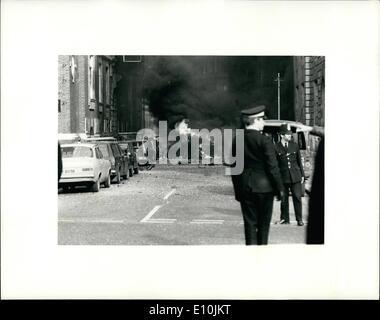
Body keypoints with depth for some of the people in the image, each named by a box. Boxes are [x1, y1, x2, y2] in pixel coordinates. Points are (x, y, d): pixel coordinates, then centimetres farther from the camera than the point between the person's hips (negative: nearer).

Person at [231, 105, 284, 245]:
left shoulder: (236, 141, 3)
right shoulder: (264, 140, -13)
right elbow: (273, 167, -12)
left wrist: (238, 190, 16)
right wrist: (279, 188, -3)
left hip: (244, 188, 4)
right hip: (264, 187, -4)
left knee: (250, 223, 8)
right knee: (264, 223, 8)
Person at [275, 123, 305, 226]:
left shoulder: (294, 145, 8)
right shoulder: (276, 147, -3)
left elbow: (299, 161, 13)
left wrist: (302, 175, 11)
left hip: (295, 176, 2)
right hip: (283, 177, -2)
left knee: (297, 197, 0)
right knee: (284, 199, 6)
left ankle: (299, 219, 9)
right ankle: (285, 219, 19)